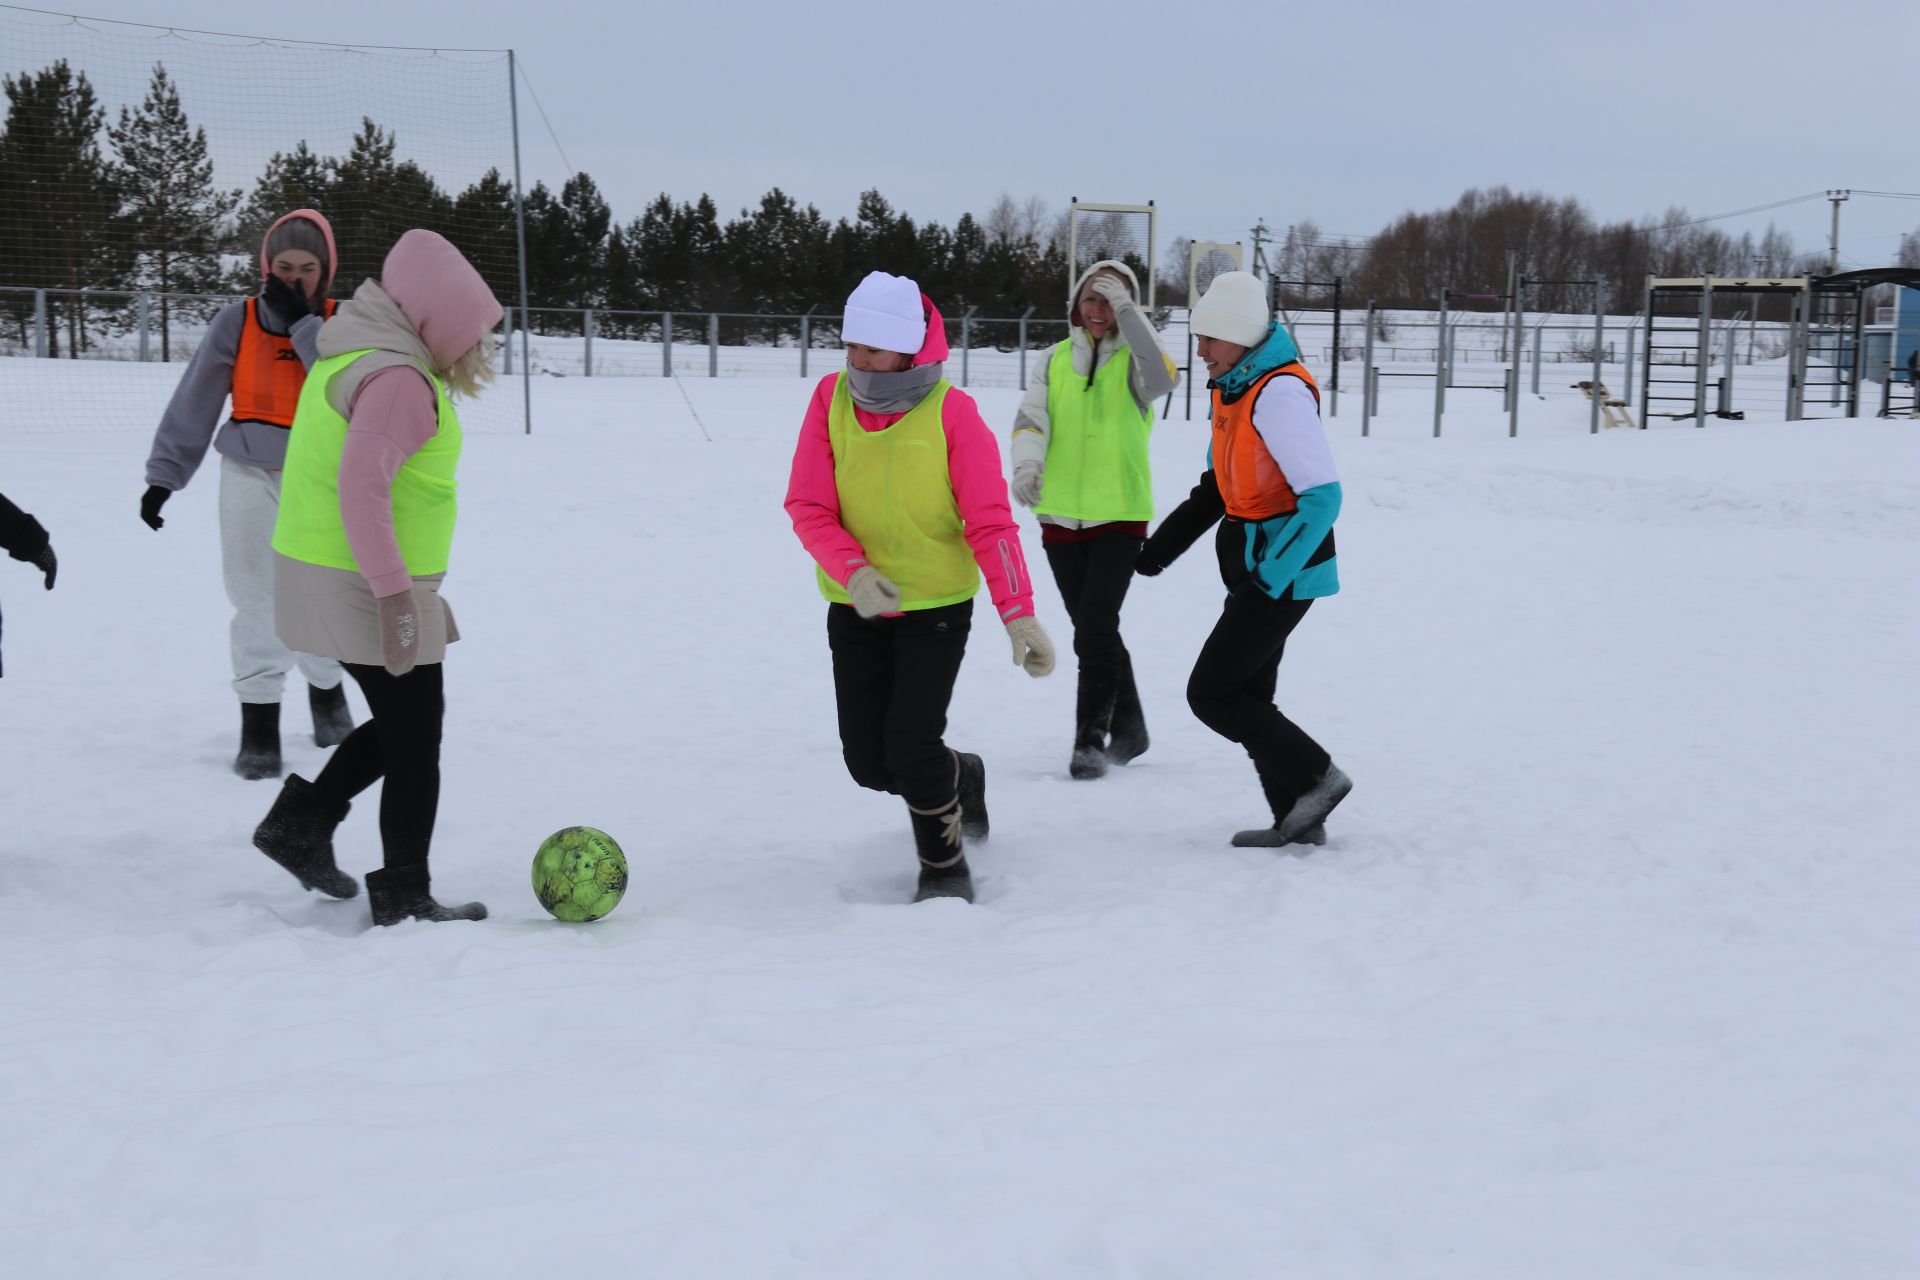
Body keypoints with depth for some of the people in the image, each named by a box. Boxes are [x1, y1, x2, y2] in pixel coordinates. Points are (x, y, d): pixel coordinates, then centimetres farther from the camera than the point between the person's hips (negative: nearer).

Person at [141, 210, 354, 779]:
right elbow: (194, 402, 2)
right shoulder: (238, 321, -3)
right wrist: (164, 475, 2)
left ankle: (327, 691, 35)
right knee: (258, 600, -4)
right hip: (252, 478, 0)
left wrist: (302, 322, -21)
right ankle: (259, 723, 3)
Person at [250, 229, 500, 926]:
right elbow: (362, 483, -30)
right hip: (366, 588, -9)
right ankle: (404, 899, 14)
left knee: (401, 727, 23)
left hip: (319, 574, 9)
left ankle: (301, 821, 22)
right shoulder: (399, 378, -19)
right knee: (415, 747, 4)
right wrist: (393, 595, -30)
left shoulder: (347, 357, 12)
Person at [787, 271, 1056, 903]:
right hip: (855, 607, 4)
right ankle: (960, 776, 37)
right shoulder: (831, 399, -6)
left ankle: (945, 866, 13)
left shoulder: (952, 411, -14)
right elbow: (808, 507, -7)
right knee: (868, 761, 5)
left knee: (910, 745, -13)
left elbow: (990, 521, -14)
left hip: (938, 606, -3)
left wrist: (1019, 614, -19)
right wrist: (853, 571, -25)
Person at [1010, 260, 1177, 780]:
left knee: (1094, 629, -14)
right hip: (1060, 517, 5)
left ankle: (1090, 738, -4)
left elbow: (1162, 377, -26)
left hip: (1120, 516, -4)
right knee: (1092, 631, 14)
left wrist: (1126, 311, -27)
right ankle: (1128, 729, 30)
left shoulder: (1132, 359, -3)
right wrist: (1027, 462, -26)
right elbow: (1031, 418, -5)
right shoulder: (1056, 361, 6)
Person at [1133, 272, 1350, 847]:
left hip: (1282, 576, -10)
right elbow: (1216, 488, 21)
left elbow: (1323, 496, -25)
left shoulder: (1280, 394, -21)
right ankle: (1298, 819, 20)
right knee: (1247, 697, 13)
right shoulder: (1232, 388, 10)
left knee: (1211, 695, -6)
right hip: (1254, 571, 10)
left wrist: (1270, 575, -24)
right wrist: (1160, 549, 18)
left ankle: (1316, 776, 3)